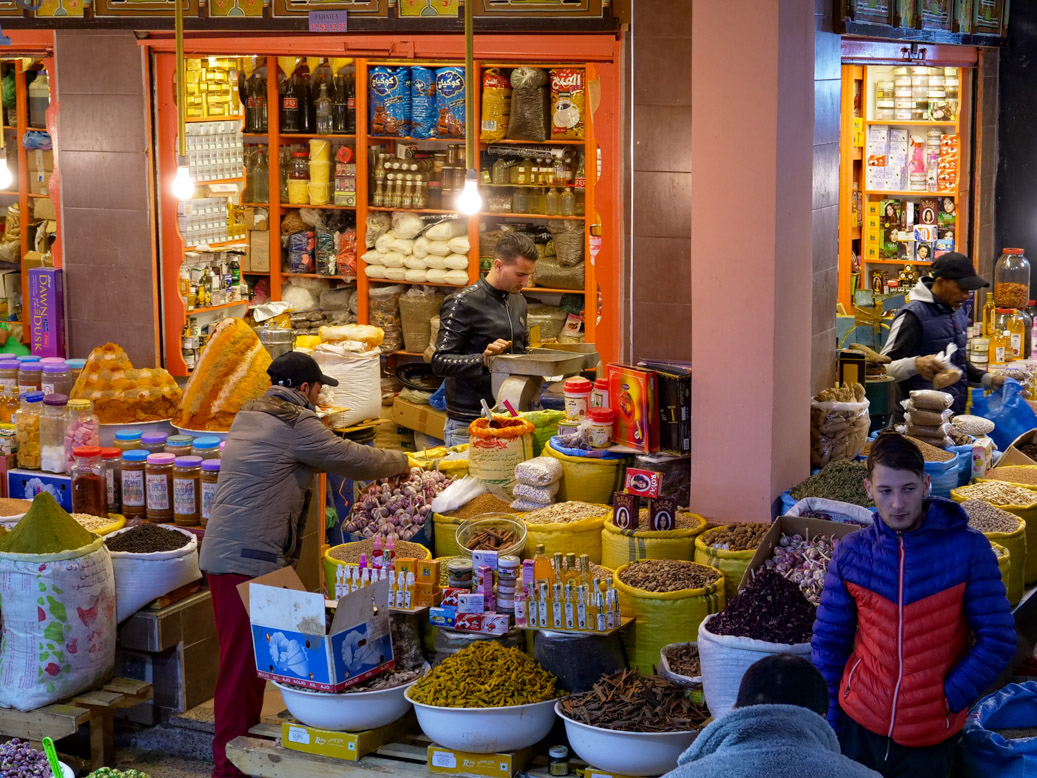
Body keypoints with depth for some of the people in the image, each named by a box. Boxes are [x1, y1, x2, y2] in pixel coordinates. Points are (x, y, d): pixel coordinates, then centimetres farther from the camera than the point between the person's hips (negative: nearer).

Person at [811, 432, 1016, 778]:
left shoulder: (968, 549, -9)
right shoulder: (850, 551, -2)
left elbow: (997, 640, -6)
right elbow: (829, 642, 5)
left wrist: (950, 699, -11)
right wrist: (827, 723, 1)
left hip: (930, 739, -2)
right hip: (858, 727, 2)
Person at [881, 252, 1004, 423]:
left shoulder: (958, 313, 13)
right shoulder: (913, 315, -14)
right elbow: (884, 368, -20)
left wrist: (988, 380, 12)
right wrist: (916, 364, -38)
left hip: (955, 416, 8)